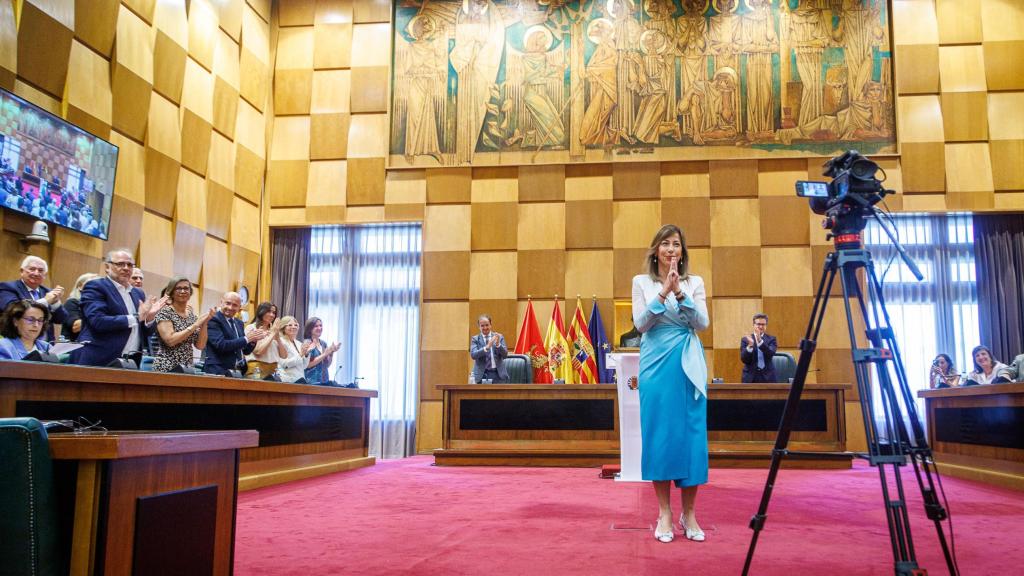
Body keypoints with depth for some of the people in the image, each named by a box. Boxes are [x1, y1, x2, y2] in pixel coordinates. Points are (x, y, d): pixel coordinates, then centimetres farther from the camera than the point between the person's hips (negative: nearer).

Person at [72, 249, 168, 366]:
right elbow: (98, 321, -18)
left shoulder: (138, 293, 16)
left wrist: (149, 317, -4)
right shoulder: (95, 287, -3)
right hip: (100, 361, -6)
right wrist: (137, 317, -14)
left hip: (132, 362, 6)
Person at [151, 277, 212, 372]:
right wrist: (195, 325, -16)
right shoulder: (165, 312, -5)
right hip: (167, 368, -5)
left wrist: (204, 323, -6)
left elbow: (200, 345, 5)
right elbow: (170, 340, -19)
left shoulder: (192, 315, 10)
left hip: (188, 368, 5)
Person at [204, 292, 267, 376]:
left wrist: (253, 340, -4)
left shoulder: (239, 323, 15)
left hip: (239, 371, 7)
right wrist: (246, 339, -15)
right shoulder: (213, 320, -7)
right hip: (219, 372, -7)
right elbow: (220, 345, -19)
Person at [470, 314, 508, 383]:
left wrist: (498, 344, -21)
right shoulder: (475, 339, 5)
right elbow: (473, 355, -11)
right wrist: (487, 347, -26)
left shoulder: (499, 337, 7)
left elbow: (505, 354, -1)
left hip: (498, 374, 1)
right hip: (482, 375, -1)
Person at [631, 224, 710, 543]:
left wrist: (680, 293, -14)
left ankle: (688, 513, 11)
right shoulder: (642, 282, 8)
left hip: (689, 366, 1)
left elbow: (702, 323, -2)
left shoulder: (695, 283, 10)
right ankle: (665, 513, 9)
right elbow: (641, 324, -3)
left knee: (691, 434, 0)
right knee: (659, 434, -1)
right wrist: (662, 293, -15)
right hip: (656, 364, -1)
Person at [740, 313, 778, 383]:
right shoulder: (746, 339, 3)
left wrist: (760, 341, -28)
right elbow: (744, 360, -6)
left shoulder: (771, 339, 5)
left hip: (767, 377, 0)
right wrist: (749, 346, -23)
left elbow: (771, 354, -14)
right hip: (750, 377, 0)